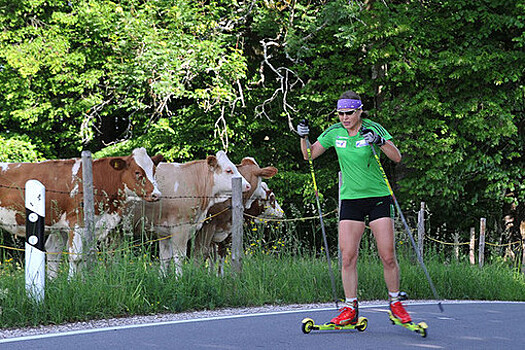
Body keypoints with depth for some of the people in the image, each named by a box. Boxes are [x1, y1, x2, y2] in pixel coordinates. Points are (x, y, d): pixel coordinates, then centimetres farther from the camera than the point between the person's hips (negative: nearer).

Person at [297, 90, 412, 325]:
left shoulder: (373, 129, -8)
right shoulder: (335, 133, 2)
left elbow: (397, 158, -15)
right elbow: (309, 155, 10)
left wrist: (379, 141, -30)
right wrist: (304, 137, -8)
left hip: (378, 197, -3)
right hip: (350, 199, 3)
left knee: (388, 256, -6)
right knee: (347, 257, -6)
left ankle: (395, 304, 10)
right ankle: (350, 309, 2)